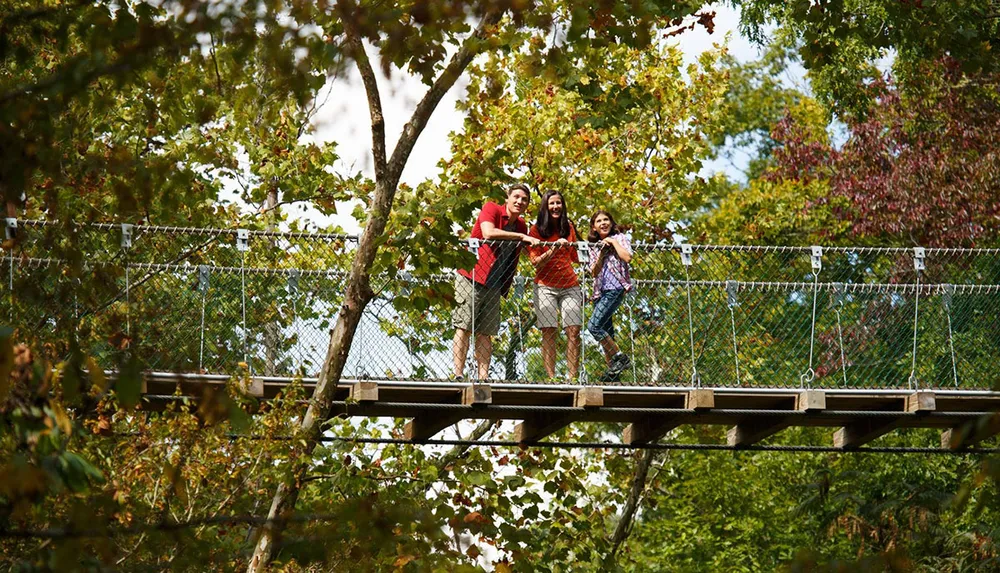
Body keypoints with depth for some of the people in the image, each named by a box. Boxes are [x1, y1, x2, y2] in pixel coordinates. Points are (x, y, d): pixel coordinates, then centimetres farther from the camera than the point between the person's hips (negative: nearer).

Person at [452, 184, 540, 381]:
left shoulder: (521, 226, 14)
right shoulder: (491, 209, -3)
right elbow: (488, 233, -22)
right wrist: (521, 236, -18)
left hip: (495, 285, 6)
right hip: (472, 277, -6)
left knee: (486, 333, 3)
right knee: (464, 327, -8)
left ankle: (483, 377, 0)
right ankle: (458, 376, -11)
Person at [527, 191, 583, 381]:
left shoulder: (568, 227, 11)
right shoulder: (536, 229, -1)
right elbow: (535, 262, -8)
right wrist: (554, 248, -21)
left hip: (570, 285, 3)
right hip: (546, 286, -3)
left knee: (574, 332, -6)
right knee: (549, 333, -7)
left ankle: (573, 377, -6)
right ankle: (551, 378, -8)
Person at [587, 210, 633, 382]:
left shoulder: (619, 238, 3)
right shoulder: (594, 246, 18)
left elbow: (627, 257, -15)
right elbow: (594, 272, 8)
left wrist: (613, 243, -7)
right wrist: (601, 254, -5)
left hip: (615, 289, -7)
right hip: (600, 292, 7)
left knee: (594, 326, -21)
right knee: (605, 333, 3)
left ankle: (620, 357, -13)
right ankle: (613, 371, 6)